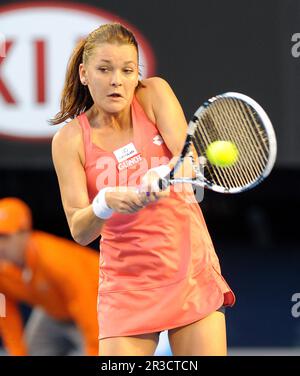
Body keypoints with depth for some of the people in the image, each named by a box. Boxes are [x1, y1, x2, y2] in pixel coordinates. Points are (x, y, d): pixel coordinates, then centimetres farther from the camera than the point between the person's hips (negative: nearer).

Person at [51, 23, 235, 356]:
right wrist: (105, 203, -33)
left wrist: (162, 176, -38)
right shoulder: (70, 139, -4)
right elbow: (79, 231, -11)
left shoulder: (154, 94, -1)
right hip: (127, 286, -1)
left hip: (193, 270, 1)